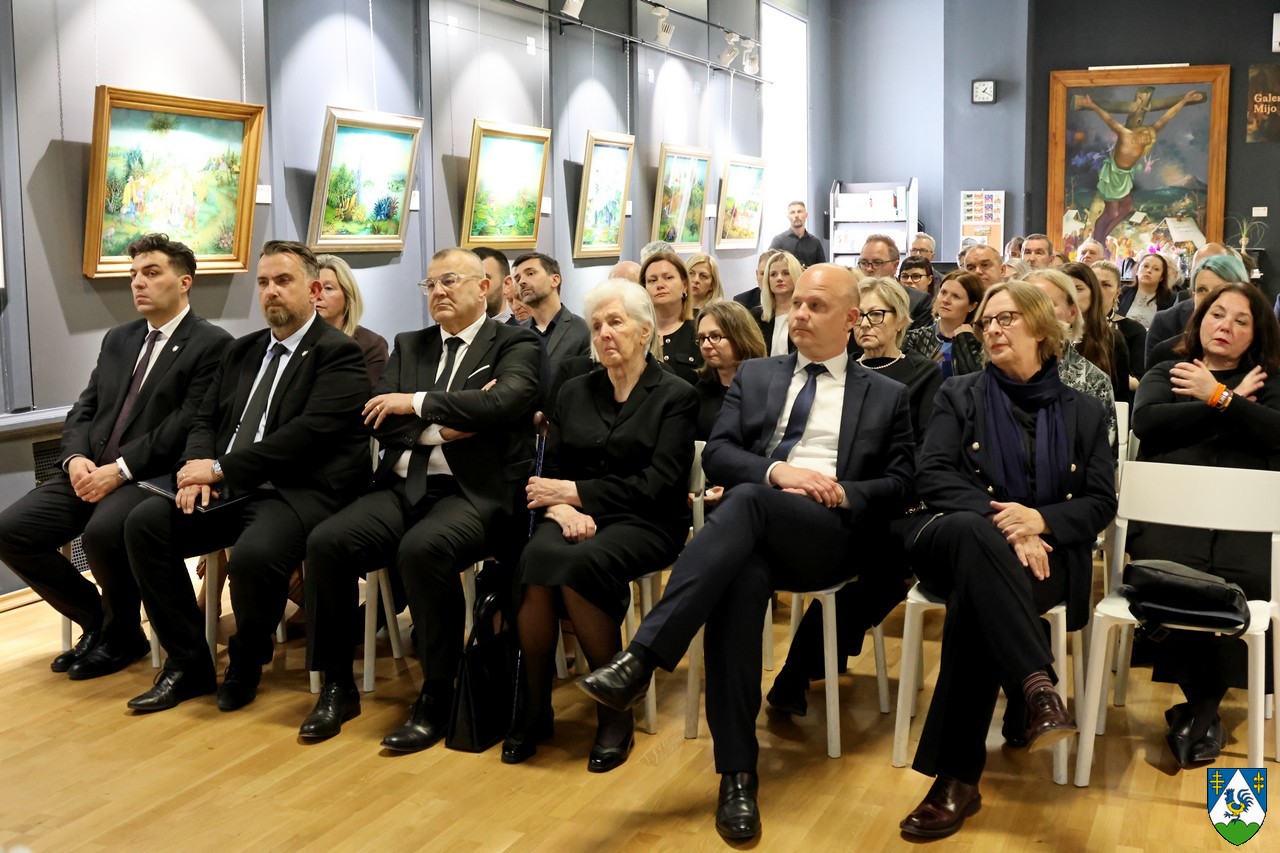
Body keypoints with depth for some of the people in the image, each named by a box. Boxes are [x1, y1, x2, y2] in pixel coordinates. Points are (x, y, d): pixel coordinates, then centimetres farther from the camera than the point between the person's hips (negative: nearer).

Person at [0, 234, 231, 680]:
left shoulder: (211, 344, -5)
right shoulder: (118, 339, 19)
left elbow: (188, 424, -15)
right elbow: (84, 409, 16)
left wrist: (120, 469, -20)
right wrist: (75, 457, -5)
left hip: (151, 476, -7)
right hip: (90, 471, 7)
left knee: (102, 532, -35)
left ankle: (123, 633, -4)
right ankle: (96, 618, 10)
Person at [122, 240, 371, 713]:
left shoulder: (338, 354, -4)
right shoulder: (240, 351, 20)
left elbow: (307, 434, -16)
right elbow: (205, 420, 18)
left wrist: (221, 468, -15)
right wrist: (198, 470, -5)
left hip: (299, 492, -7)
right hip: (230, 490, 7)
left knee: (253, 555, -35)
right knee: (144, 522, -13)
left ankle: (245, 665, -2)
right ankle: (188, 663, -1)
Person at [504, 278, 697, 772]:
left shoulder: (675, 396, 2)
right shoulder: (573, 393, 16)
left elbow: (658, 483, -9)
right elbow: (551, 471, 10)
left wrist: (575, 491, -12)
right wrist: (560, 508, -14)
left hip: (644, 523, -3)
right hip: (577, 520, 3)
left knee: (578, 565, -35)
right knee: (538, 558, -32)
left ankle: (616, 713, -18)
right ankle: (533, 708, -18)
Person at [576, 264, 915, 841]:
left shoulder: (887, 395, 19)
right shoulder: (755, 376, 22)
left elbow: (899, 487, 12)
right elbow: (716, 455, 10)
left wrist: (845, 493, -9)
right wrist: (776, 470, -10)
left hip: (831, 536, -1)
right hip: (754, 531, 2)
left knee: (747, 500, -36)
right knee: (739, 577, -37)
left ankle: (641, 659, -44)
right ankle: (738, 775, -34)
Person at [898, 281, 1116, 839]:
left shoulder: (1083, 412, 16)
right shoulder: (960, 396, 13)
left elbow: (1101, 503, 7)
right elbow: (932, 476, -1)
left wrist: (1040, 519, -14)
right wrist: (999, 521, -18)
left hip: (1043, 552, 0)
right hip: (956, 540, 0)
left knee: (975, 599, -36)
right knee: (974, 529, -39)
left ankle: (957, 776, -34)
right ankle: (1038, 689, -51)